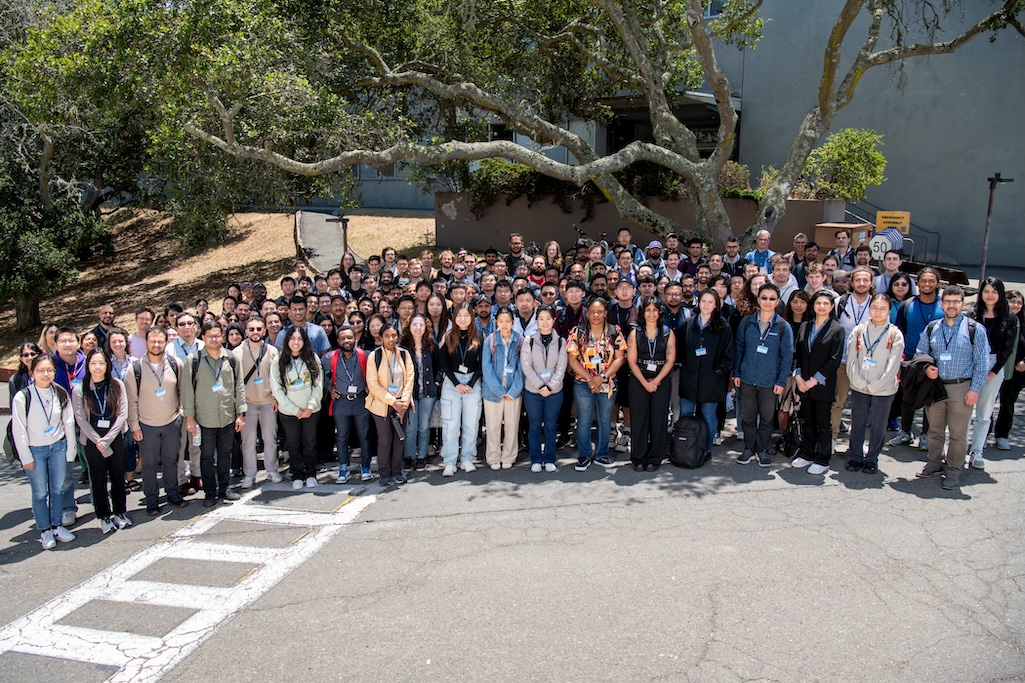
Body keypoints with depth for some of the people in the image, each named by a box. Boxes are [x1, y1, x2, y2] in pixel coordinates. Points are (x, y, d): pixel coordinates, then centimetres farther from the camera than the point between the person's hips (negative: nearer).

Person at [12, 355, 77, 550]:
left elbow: (69, 423, 5)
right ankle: (45, 531, 19)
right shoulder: (22, 397, -12)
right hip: (35, 450, -3)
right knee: (40, 493, 5)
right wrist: (25, 457, -8)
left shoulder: (61, 394, -2)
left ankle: (57, 526, 26)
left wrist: (70, 450, 5)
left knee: (58, 489, 11)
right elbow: (19, 430, -8)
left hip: (58, 447, 3)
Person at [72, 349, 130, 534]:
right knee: (98, 479, 7)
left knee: (118, 477, 9)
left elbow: (123, 414, -4)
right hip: (92, 441, 0)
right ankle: (104, 517, 18)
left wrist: (107, 440, -10)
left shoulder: (117, 385, -1)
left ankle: (120, 512, 23)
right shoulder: (79, 390, -2)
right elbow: (80, 419, -4)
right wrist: (98, 441, -11)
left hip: (115, 438, 1)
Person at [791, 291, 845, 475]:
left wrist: (815, 380, -13)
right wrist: (798, 376, -4)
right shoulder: (804, 326, 9)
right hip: (804, 383, 4)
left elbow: (834, 360, -10)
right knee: (808, 421, 14)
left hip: (823, 385, -4)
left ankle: (822, 461, 13)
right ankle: (807, 455, 24)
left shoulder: (837, 329, -5)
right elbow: (796, 352, 8)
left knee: (823, 423, 4)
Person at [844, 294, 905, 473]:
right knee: (857, 423, 10)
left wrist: (873, 386, -10)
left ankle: (872, 459, 21)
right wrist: (860, 383, -10)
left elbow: (893, 366, -7)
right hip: (858, 388, 2)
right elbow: (851, 359, -1)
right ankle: (855, 457, 23)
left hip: (883, 389, -1)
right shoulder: (859, 330, 1)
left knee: (878, 426, 7)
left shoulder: (895, 334, -4)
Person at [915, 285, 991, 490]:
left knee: (957, 433, 2)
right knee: (935, 429, 14)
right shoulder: (931, 329, 7)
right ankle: (934, 464, 28)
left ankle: (953, 471, 13)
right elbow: (920, 354, 13)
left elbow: (982, 362, -4)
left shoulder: (974, 329, -3)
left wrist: (975, 389, -9)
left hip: (961, 387, -3)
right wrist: (926, 368, -8)